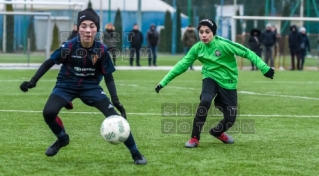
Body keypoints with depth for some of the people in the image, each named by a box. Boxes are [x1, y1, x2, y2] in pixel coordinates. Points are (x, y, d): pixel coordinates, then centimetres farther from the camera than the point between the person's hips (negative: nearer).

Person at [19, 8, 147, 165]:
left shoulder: (101, 50, -18)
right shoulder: (69, 47, -23)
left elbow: (108, 77, -5)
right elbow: (49, 63, -6)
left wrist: (115, 100, -13)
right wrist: (33, 81, -9)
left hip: (91, 86, 1)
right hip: (66, 85, 0)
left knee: (114, 117, -13)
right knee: (48, 112, -25)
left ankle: (135, 153, 5)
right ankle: (62, 139, 8)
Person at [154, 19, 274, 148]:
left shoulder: (223, 44, -21)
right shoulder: (197, 48, -9)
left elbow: (247, 53, -19)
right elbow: (182, 65, -1)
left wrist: (264, 68, -26)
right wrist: (164, 82, -2)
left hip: (228, 84, -1)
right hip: (211, 79, 1)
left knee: (230, 119, -3)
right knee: (205, 102, -31)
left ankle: (217, 132, 34)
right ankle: (194, 138, -18)